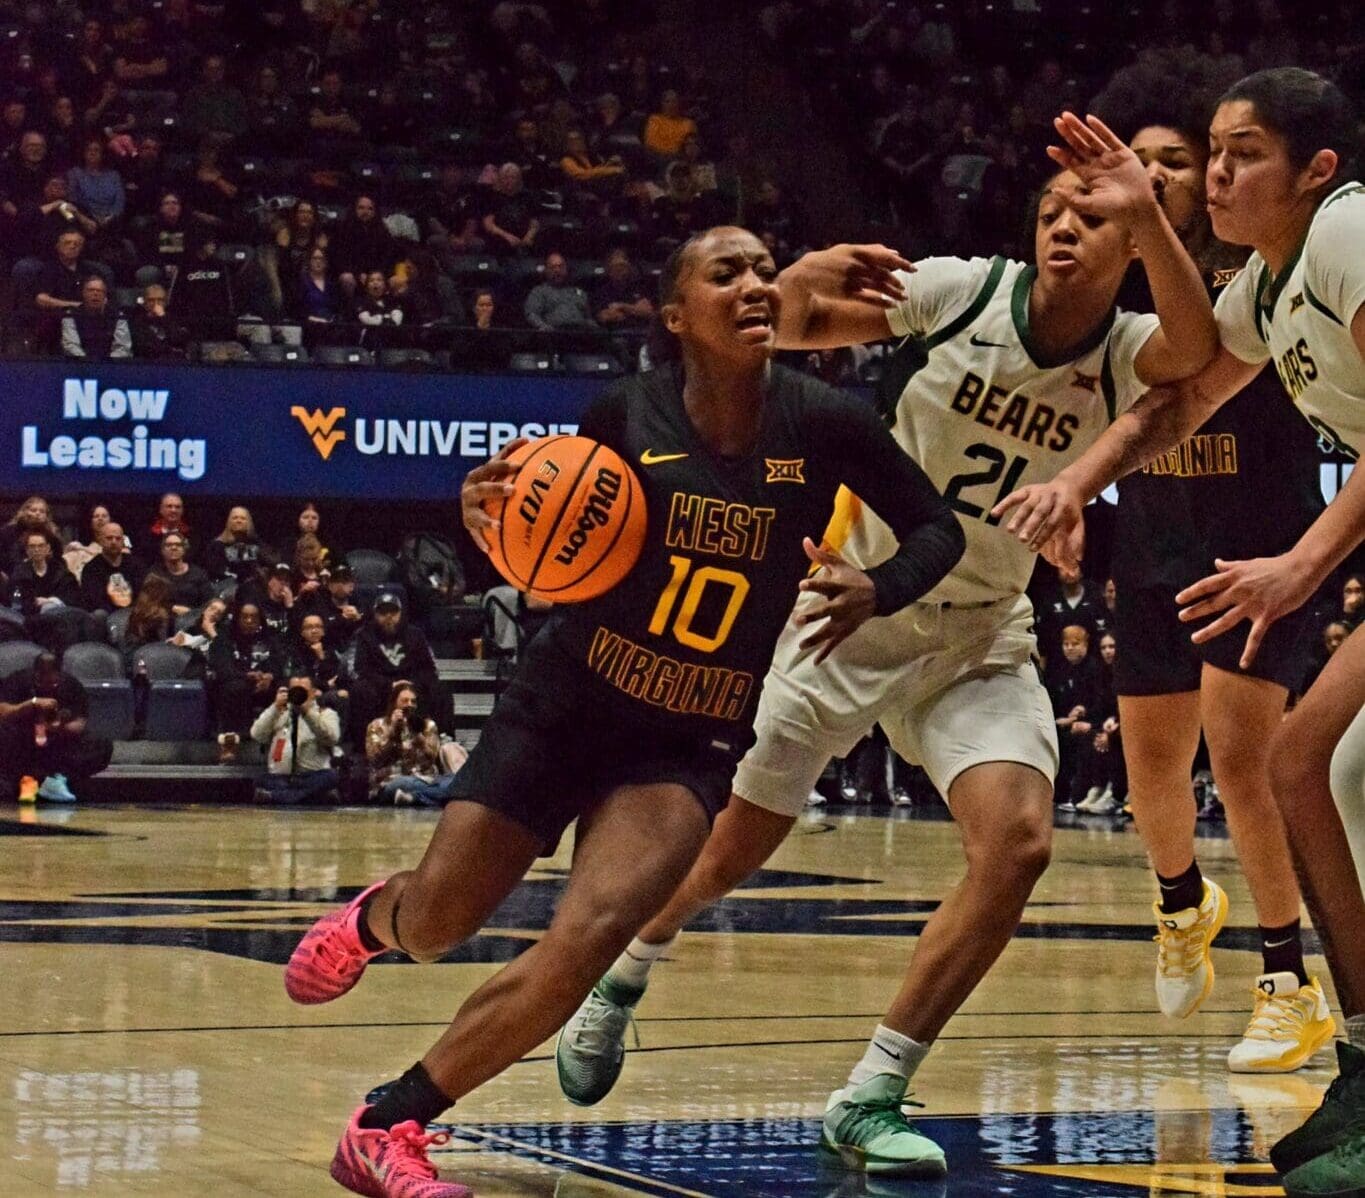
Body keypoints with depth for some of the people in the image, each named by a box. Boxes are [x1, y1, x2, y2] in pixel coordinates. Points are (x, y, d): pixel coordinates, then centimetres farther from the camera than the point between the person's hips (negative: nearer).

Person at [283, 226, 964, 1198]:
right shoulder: (626, 415, -10)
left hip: (692, 745, 0)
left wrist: (876, 590, -20)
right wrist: (489, 517, -20)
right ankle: (375, 917, 48)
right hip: (563, 705, 1)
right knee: (434, 927, 7)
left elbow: (939, 530, 1)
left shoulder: (827, 424, -11)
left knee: (589, 937, -23)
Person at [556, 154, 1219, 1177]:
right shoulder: (962, 292, -14)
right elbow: (794, 327, -10)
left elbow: (1200, 352, -35)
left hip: (979, 641, 1)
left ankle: (870, 1098, -9)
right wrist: (804, 283, -33)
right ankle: (622, 983, 39)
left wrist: (1149, 215, -50)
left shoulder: (1123, 354, -11)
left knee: (1019, 844, -20)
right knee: (730, 848, 7)